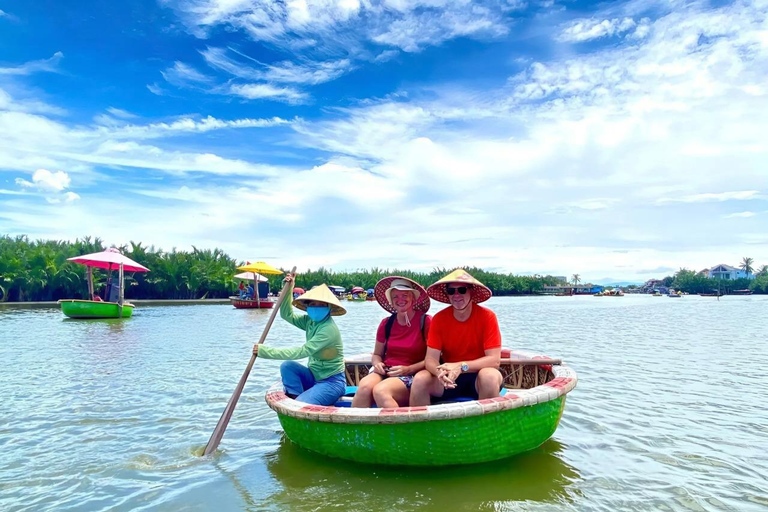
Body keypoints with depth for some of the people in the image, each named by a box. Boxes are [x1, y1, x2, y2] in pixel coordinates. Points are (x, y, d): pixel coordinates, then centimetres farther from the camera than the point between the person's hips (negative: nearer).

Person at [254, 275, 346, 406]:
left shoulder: (329, 329, -24)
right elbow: (287, 315, 6)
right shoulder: (310, 321, 1)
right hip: (315, 376, 8)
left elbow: (302, 352, -30)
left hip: (332, 382, -8)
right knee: (287, 366, -14)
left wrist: (266, 351, -31)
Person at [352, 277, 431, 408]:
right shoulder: (386, 323, 12)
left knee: (380, 390, -34)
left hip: (413, 376, -4)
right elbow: (377, 354, 21)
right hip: (386, 372, 4)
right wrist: (377, 363, -2)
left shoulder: (426, 322, -3)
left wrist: (408, 369, -14)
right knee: (365, 385, -30)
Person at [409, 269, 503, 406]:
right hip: (450, 377, 2)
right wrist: (440, 372, -33)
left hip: (479, 376, -2)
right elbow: (430, 359, -9)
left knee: (490, 376, -34)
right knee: (420, 379, -24)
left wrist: (461, 367, -30)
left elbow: (494, 360, -17)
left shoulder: (487, 317, -12)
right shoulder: (439, 319, -5)